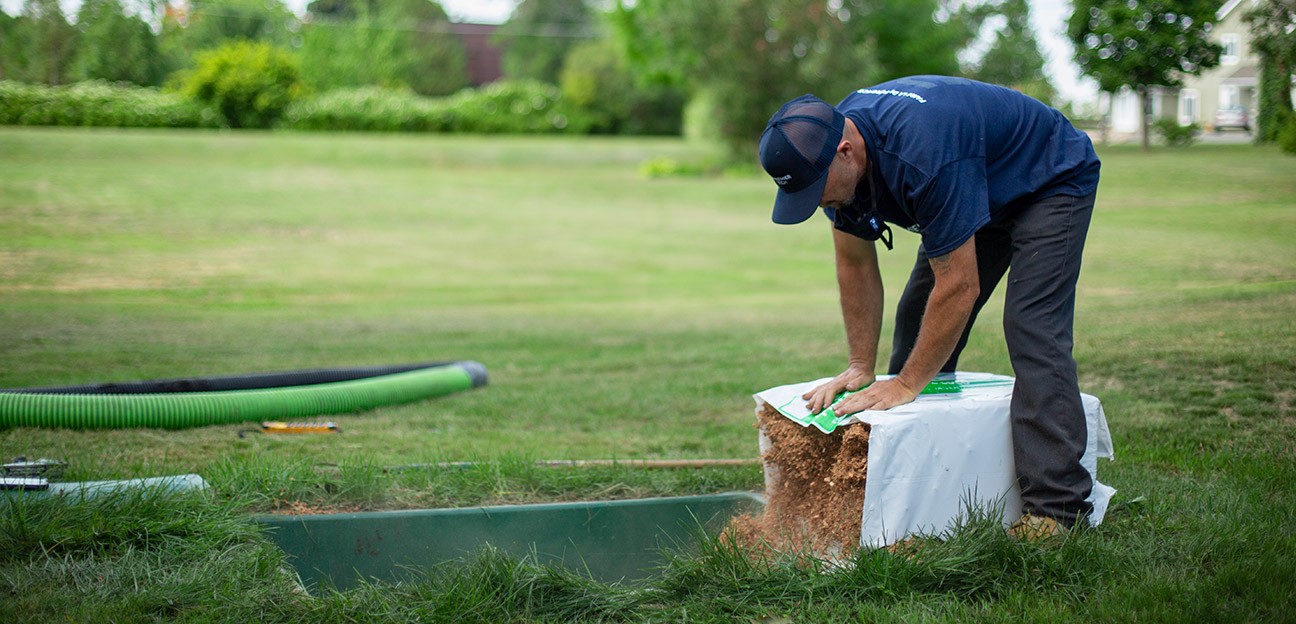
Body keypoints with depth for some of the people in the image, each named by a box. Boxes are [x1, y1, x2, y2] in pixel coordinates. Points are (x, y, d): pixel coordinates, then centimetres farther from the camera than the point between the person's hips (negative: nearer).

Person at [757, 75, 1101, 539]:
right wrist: (860, 367, -6)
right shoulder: (832, 157, -16)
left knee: (1031, 331, -22)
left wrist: (905, 384, -29)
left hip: (1051, 183, -8)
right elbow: (857, 266, -4)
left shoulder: (922, 152, -41)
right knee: (921, 324, 2)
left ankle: (1056, 506, -22)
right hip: (981, 193, 8)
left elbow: (960, 286, -35)